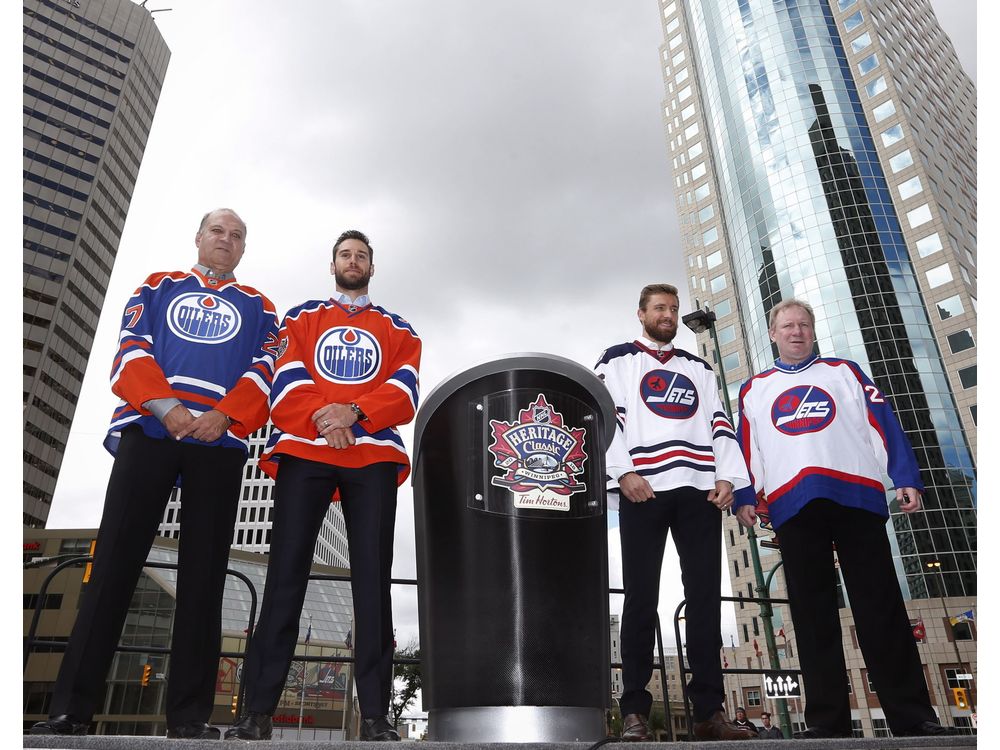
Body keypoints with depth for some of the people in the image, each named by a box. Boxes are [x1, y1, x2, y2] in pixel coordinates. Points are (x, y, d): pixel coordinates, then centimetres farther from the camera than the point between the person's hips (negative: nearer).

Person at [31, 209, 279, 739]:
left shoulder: (257, 308, 20)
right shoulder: (158, 287, 21)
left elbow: (264, 370, 5)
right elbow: (132, 348, 5)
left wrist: (222, 416, -13)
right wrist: (166, 405, -12)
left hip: (220, 441, 0)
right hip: (149, 431, 0)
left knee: (203, 573, -2)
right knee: (114, 562, -4)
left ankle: (190, 717, 2)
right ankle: (70, 710, 3)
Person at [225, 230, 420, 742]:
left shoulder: (398, 330, 18)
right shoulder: (301, 318, 19)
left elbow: (404, 395, 3)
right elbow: (285, 384, 3)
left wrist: (354, 412, -15)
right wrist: (322, 417, -16)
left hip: (373, 457, 0)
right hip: (304, 452, 0)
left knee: (372, 579, -4)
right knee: (286, 574, -3)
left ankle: (375, 716, -1)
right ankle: (258, 712, 3)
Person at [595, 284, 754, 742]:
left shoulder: (699, 368, 25)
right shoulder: (617, 360, 13)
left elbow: (719, 424, 16)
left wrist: (728, 477, 1)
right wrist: (624, 471, -13)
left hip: (700, 490, 4)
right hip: (642, 488, -3)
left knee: (705, 597, 1)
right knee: (640, 598, -4)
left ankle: (709, 711, 7)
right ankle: (635, 712, 0)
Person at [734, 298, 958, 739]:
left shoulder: (844, 372, 18)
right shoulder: (754, 390, 21)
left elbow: (883, 422, 7)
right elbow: (745, 449, 15)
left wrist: (906, 478, -5)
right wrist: (743, 497, 2)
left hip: (857, 495, -1)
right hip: (793, 504, 1)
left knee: (881, 607, -1)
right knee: (812, 613, 1)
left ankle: (912, 715, 6)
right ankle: (826, 719, 6)